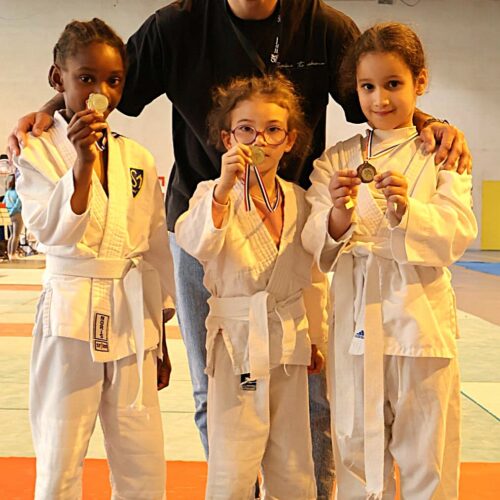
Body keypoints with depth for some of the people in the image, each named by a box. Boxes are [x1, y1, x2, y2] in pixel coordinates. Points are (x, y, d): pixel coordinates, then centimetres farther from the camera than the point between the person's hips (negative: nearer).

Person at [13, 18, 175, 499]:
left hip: (133, 318, 4)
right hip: (72, 315, -3)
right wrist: (82, 161, -26)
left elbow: (155, 249, 12)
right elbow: (51, 232, -16)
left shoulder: (138, 160, 8)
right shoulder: (37, 152, -3)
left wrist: (159, 339, 14)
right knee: (60, 461, 6)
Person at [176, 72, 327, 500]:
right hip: (236, 345, -4)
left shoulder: (301, 202, 5)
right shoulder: (213, 193, -6)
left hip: (290, 347, 4)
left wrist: (316, 337, 17)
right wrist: (225, 187, -38)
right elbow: (194, 242, -27)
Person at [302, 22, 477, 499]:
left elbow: (458, 234, -10)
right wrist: (339, 218, -26)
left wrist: (406, 210, -27)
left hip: (421, 316, -1)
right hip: (356, 319, 1)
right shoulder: (336, 160, 4)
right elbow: (317, 246, -4)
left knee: (427, 454, 10)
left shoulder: (439, 156, 2)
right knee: (357, 447, 12)